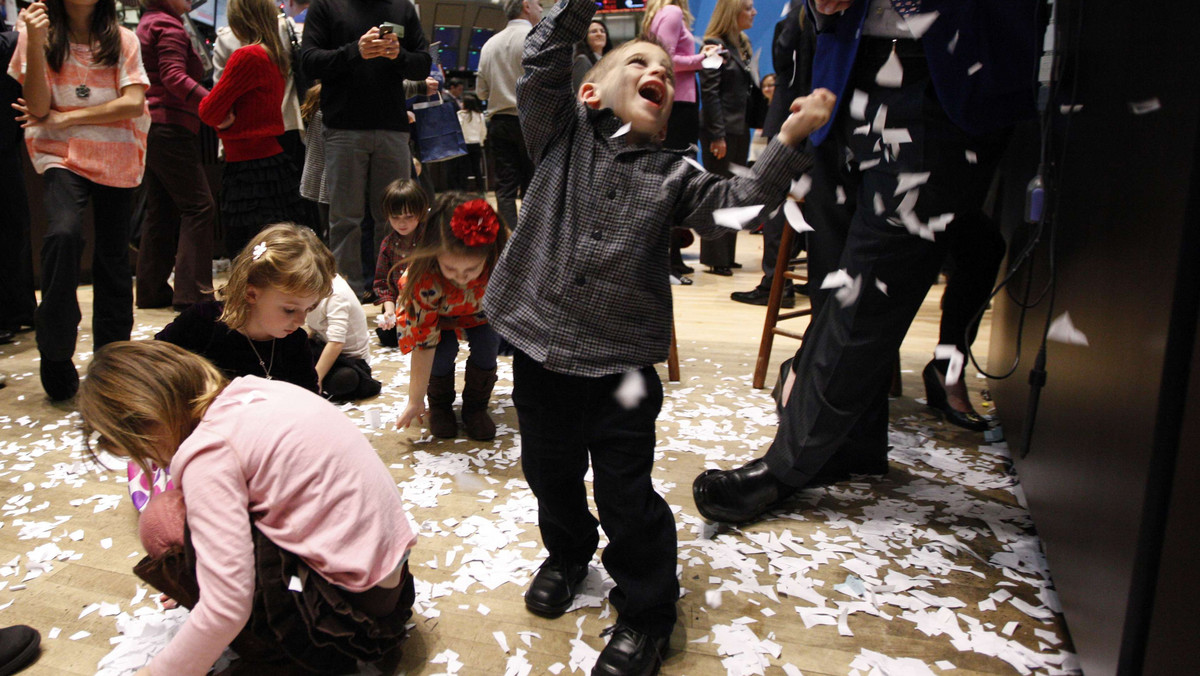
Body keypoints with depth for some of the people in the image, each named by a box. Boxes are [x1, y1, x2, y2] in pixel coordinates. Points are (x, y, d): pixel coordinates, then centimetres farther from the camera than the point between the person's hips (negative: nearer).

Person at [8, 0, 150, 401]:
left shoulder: (123, 40, 6)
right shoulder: (40, 36, 3)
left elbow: (133, 103, -6)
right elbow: (39, 108, -6)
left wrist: (65, 117, -10)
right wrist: (35, 41, -16)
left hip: (117, 159, 2)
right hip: (63, 156, -2)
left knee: (113, 258, 7)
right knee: (63, 234, -27)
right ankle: (56, 360, -16)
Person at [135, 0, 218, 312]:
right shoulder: (168, 26, -8)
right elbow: (174, 77, -21)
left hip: (150, 129, 10)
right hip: (170, 128, -10)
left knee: (161, 210, 11)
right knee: (198, 205, -9)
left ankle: (152, 290, 14)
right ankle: (192, 292, -11)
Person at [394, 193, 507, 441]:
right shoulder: (423, 279, -40)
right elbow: (423, 342, -31)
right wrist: (415, 402, -25)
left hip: (480, 314, 2)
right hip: (436, 317, -2)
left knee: (488, 342, -26)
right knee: (443, 348, -28)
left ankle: (475, 407, 0)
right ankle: (440, 405, 3)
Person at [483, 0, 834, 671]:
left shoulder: (672, 174, 5)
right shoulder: (564, 135, 3)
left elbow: (734, 202, -6)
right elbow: (543, 66, -9)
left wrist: (790, 141, -15)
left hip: (621, 364, -1)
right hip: (541, 348, 1)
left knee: (626, 495, 5)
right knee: (551, 472, 20)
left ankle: (647, 611, 26)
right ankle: (568, 554, 49)